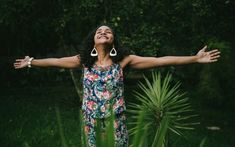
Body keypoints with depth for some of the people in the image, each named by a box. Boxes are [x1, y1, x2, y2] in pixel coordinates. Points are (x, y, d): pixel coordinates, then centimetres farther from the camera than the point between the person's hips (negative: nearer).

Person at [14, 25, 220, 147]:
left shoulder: (123, 60, -8)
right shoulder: (84, 61, -1)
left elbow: (160, 61, -12)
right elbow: (55, 61, 11)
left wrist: (195, 58, -14)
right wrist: (31, 62, 19)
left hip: (116, 120, -1)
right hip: (92, 120, 2)